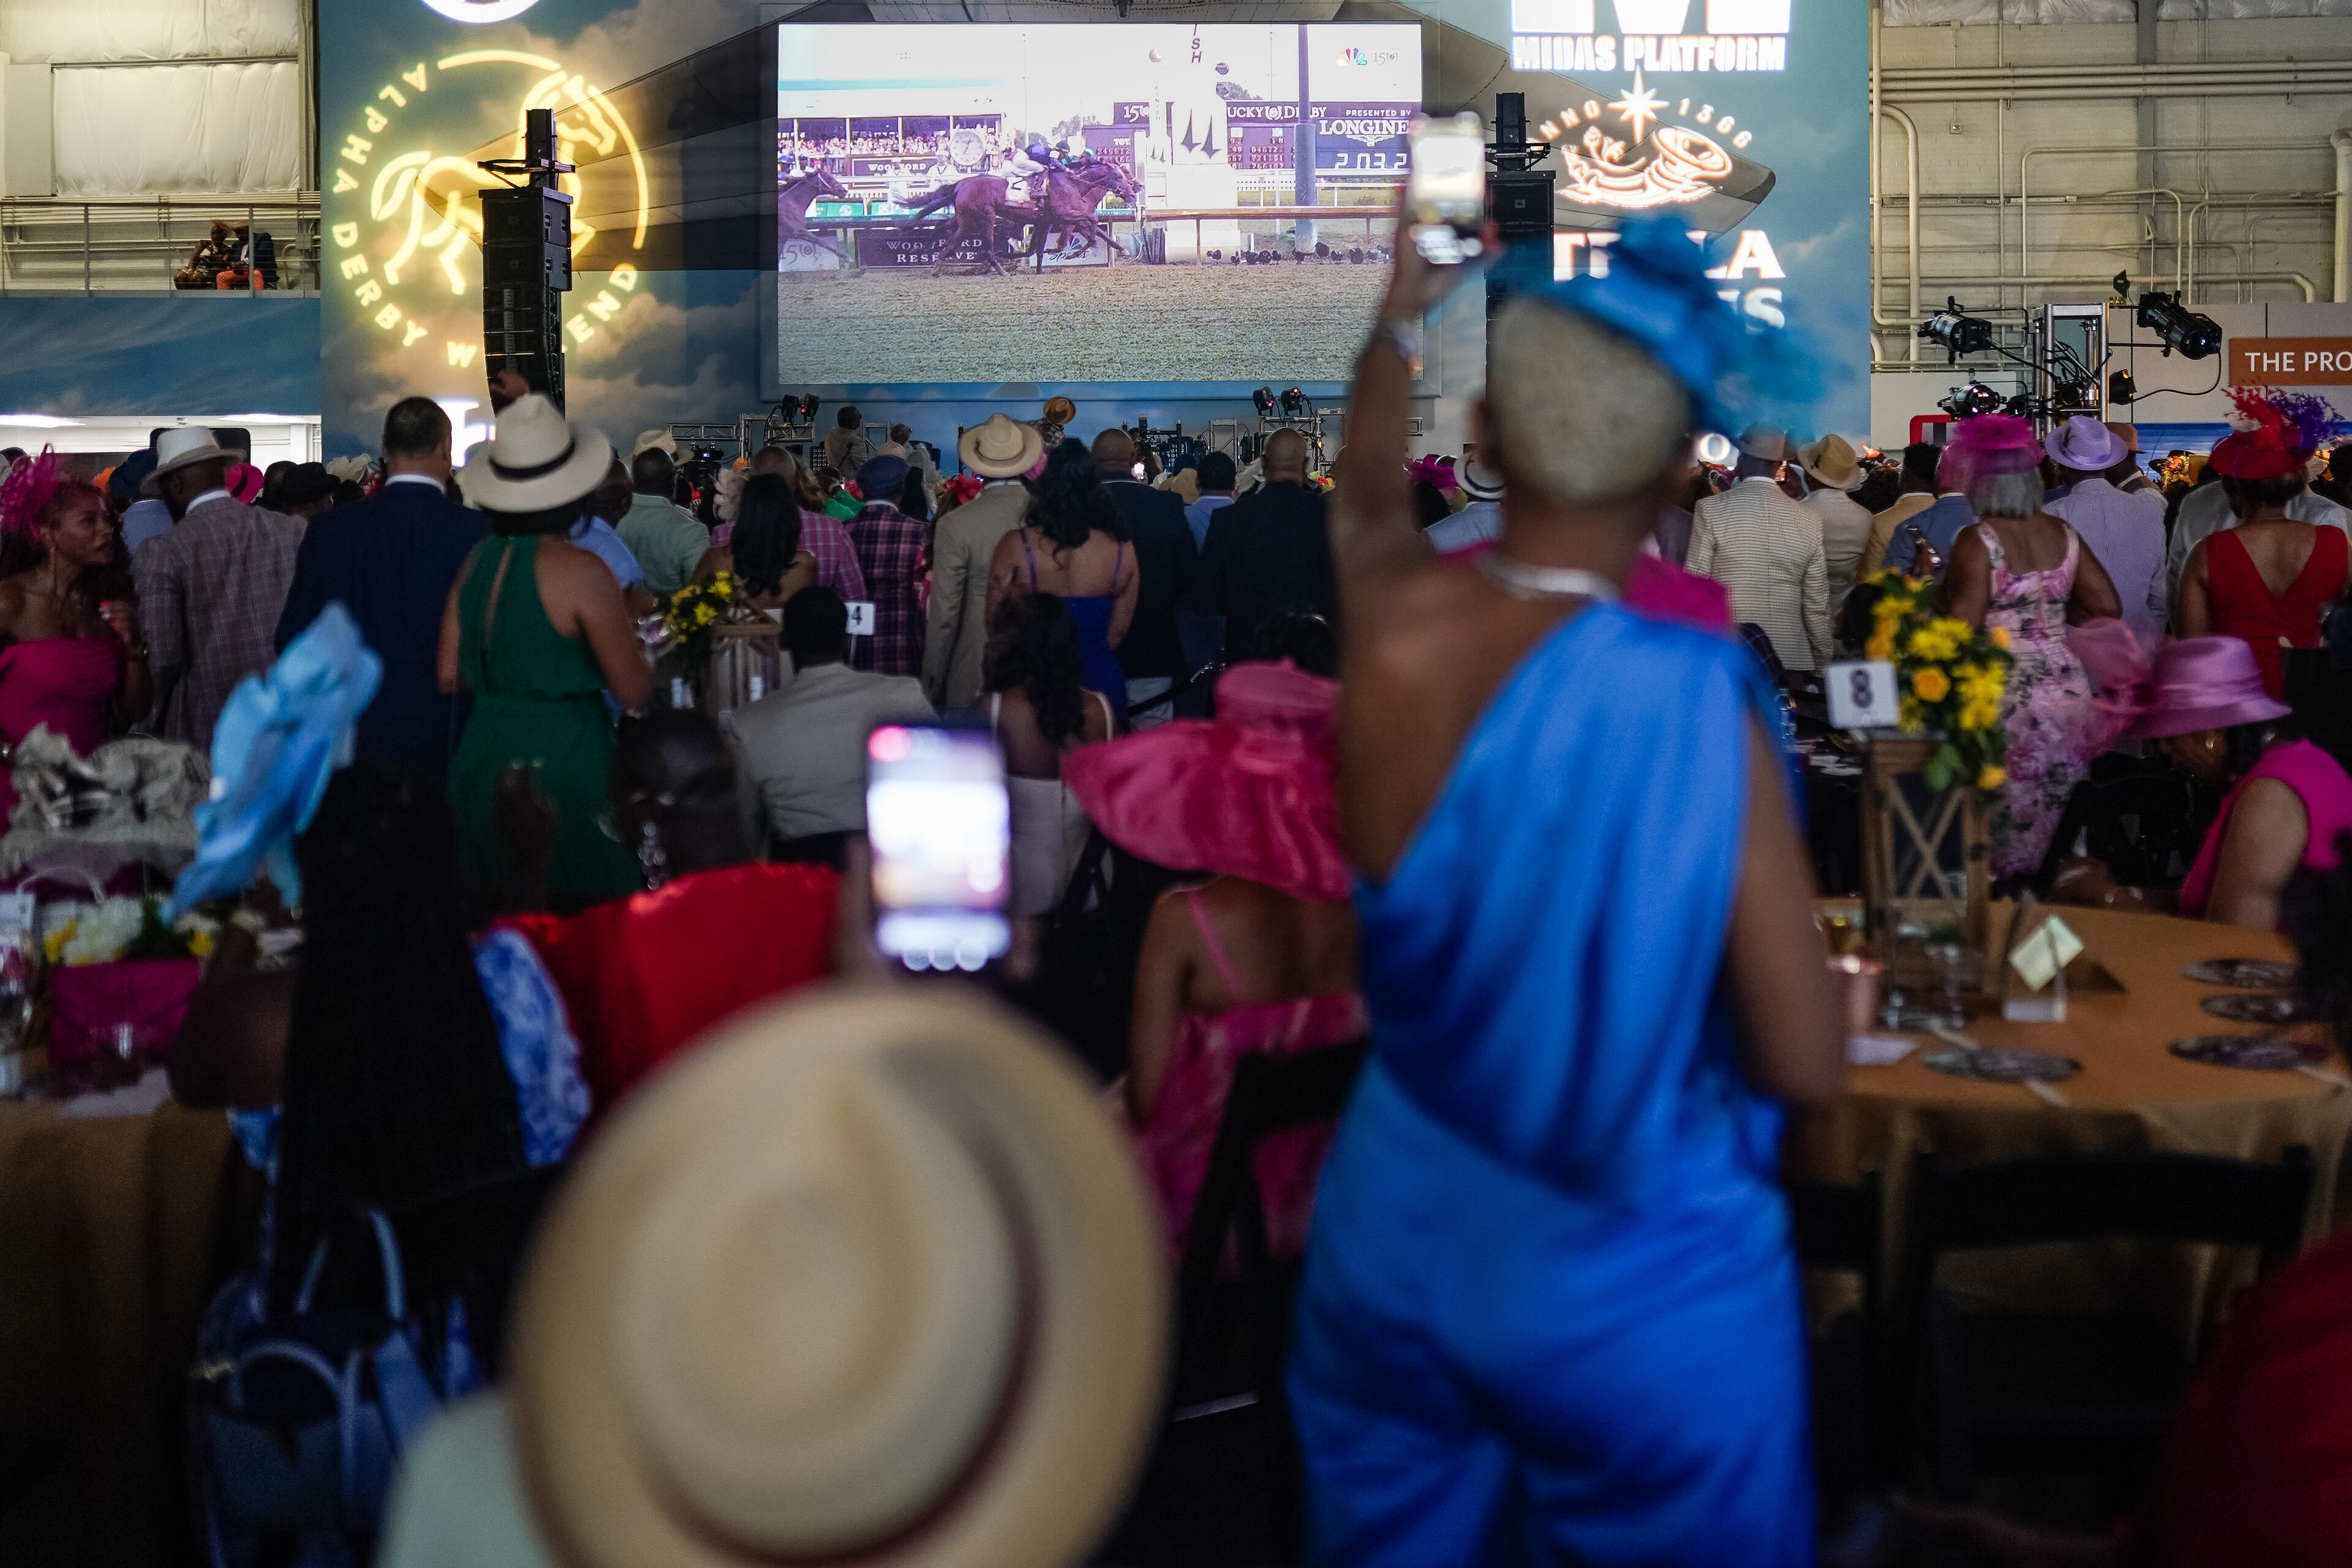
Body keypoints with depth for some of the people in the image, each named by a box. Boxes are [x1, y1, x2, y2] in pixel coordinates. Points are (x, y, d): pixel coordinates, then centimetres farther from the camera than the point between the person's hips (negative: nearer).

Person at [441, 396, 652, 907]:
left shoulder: (477, 561, 3)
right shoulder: (580, 572, -14)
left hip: (482, 762, 7)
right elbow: (634, 690, -12)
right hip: (564, 763, -6)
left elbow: (449, 677, 8)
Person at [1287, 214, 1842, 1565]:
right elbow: (1806, 1064, -18)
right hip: (1639, 1290, -4)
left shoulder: (1385, 622, -16)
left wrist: (1409, 308, 23)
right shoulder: (1694, 702, -27)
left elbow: (1366, 501, 11)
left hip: (1396, 1240, 4)